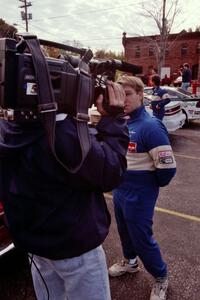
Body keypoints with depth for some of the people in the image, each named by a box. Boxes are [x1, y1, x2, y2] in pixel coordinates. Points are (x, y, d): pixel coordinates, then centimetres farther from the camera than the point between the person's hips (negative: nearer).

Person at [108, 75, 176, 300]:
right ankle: (130, 262, 51)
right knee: (124, 231, 25)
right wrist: (119, 183, 11)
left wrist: (152, 185, -8)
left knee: (142, 239, 8)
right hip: (119, 190, 8)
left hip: (139, 195, -7)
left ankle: (161, 278, 34)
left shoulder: (150, 126, -24)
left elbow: (167, 167, -25)